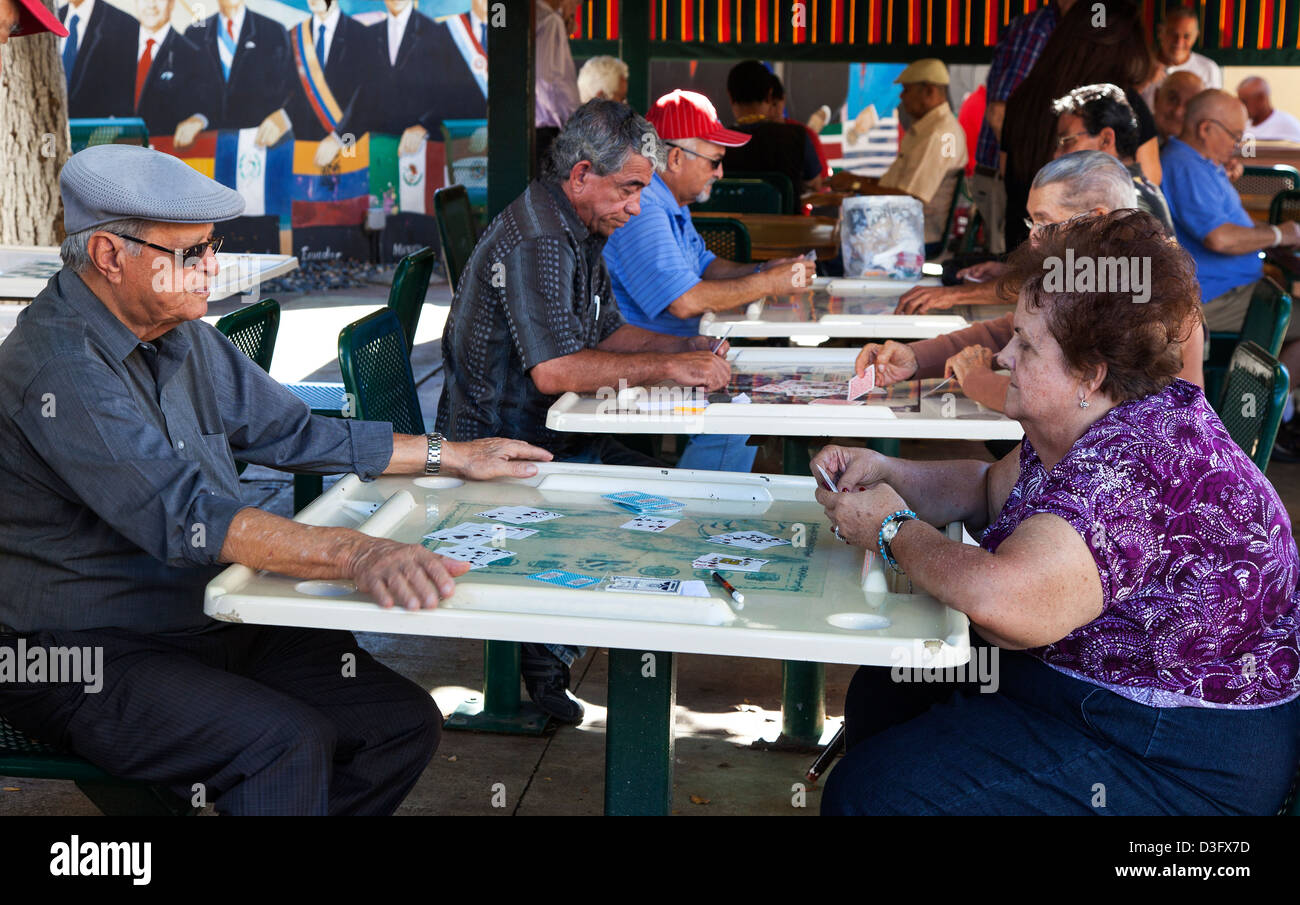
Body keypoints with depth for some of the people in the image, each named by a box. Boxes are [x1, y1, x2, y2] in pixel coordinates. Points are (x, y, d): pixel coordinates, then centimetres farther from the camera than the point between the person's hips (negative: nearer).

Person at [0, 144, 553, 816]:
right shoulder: (59, 370, -22)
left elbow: (292, 431, 18)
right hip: (85, 657, -8)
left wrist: (451, 456, 17)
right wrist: (354, 555, -44)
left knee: (405, 722, -3)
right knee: (288, 744, -30)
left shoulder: (182, 337, 8)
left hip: (213, 621, 9)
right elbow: (186, 514, -34)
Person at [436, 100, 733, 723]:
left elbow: (605, 332, 20)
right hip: (503, 448, -10)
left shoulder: (581, 232, 13)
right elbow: (554, 369, -30)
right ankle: (547, 658, -2)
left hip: (554, 437, 10)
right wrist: (667, 368, -26)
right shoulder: (535, 242, -21)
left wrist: (687, 348, 4)